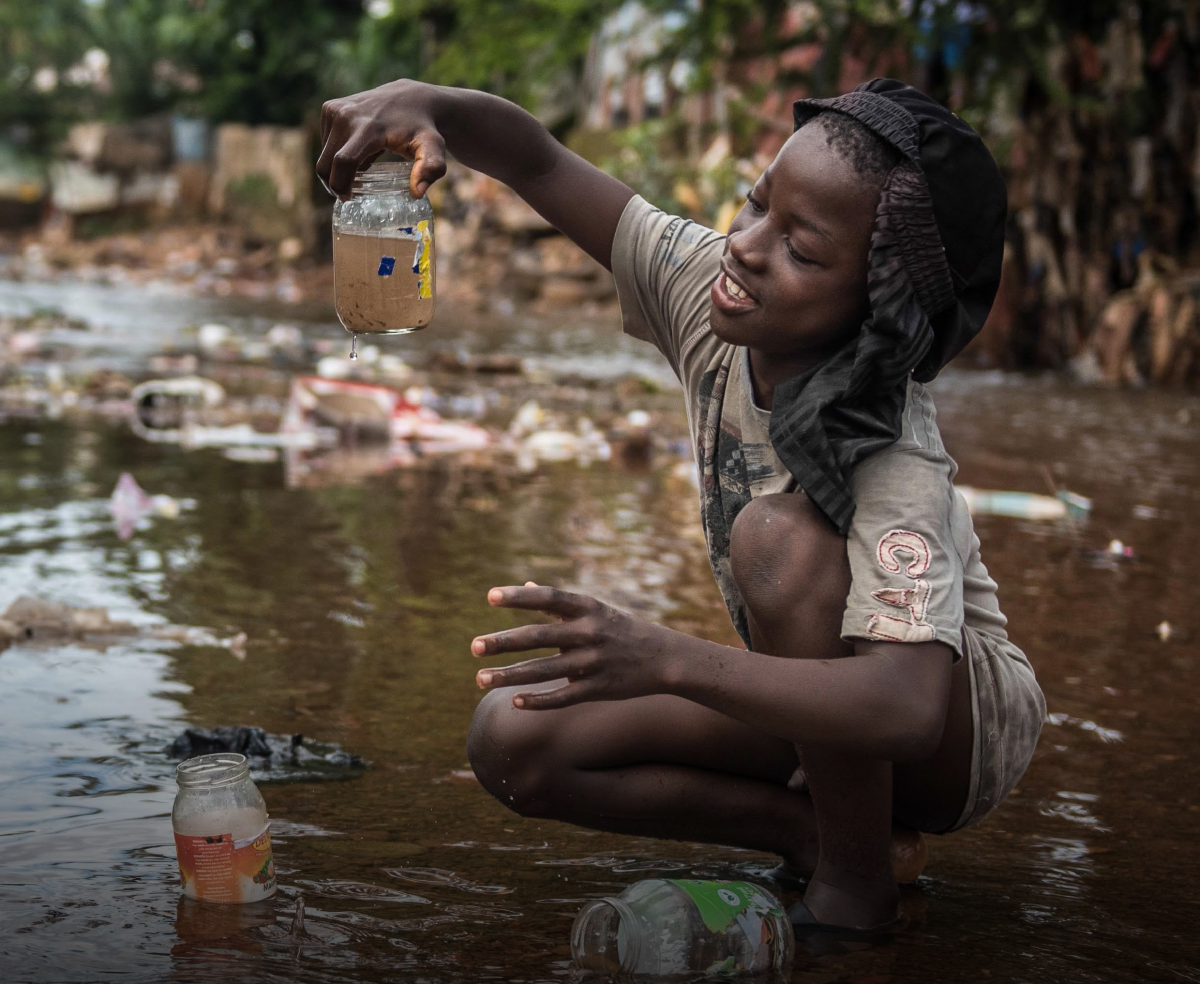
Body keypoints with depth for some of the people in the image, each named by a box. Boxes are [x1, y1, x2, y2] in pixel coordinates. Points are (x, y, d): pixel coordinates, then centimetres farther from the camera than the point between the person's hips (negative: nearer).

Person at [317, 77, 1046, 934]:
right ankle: (817, 829, -5)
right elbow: (540, 163, -12)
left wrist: (666, 660, -57)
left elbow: (906, 709, -47)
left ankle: (854, 883, -19)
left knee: (781, 532, -36)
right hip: (813, 697, 6)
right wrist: (425, 105, -35)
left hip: (966, 719, -6)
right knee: (513, 742, -12)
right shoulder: (707, 289, -16)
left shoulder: (896, 467, -35)